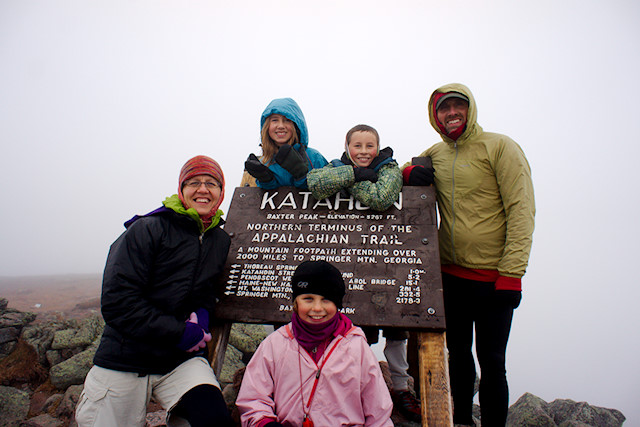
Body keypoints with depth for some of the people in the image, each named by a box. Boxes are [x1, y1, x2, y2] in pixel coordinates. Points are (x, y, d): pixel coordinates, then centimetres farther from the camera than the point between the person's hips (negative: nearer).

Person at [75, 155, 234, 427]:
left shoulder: (222, 241, 4)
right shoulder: (147, 230, -10)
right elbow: (116, 302, -15)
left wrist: (203, 312, -4)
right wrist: (180, 333, -16)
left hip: (183, 360, 3)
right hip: (125, 361, -2)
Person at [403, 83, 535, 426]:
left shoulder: (499, 146, -6)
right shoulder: (435, 154, 9)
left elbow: (521, 209, -11)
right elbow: (401, 173, 22)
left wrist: (511, 273, -17)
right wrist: (409, 172, -4)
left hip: (493, 277, -5)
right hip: (450, 273, 5)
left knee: (491, 361, 2)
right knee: (458, 353, 17)